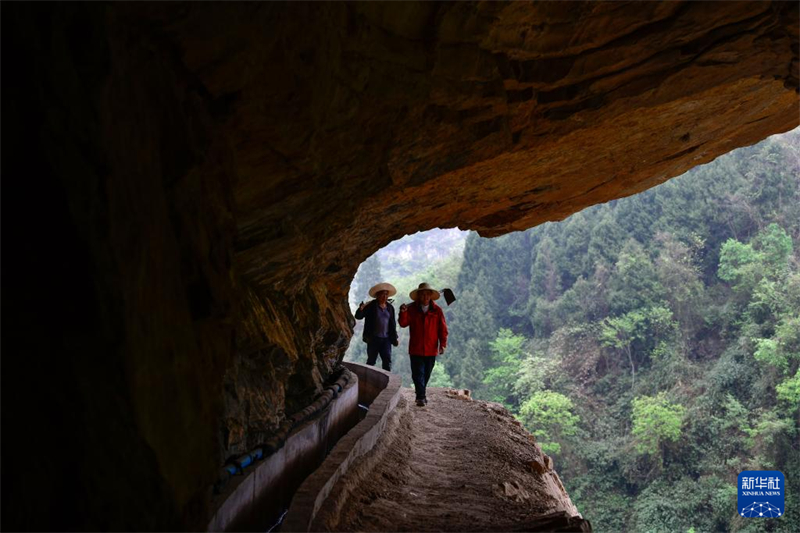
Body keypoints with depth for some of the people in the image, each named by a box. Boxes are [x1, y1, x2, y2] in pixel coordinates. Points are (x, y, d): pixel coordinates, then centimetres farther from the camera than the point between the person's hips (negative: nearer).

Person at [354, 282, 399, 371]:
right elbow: (358, 316, -7)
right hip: (373, 338, -4)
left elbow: (392, 324, 17)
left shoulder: (390, 307, 11)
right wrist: (361, 309, -29)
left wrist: (394, 337, 14)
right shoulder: (371, 306, -3)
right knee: (371, 361, 1)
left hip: (386, 339, 4)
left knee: (387, 361, -2)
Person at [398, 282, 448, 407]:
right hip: (416, 349, -2)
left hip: (431, 350, 2)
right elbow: (403, 323, -7)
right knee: (418, 373, -6)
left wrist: (442, 344, -6)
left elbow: (443, 329, 1)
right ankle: (421, 397, -4)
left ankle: (421, 393, 31)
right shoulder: (412, 309, -1)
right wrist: (403, 313, -26)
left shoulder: (437, 310, 1)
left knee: (426, 374, 14)